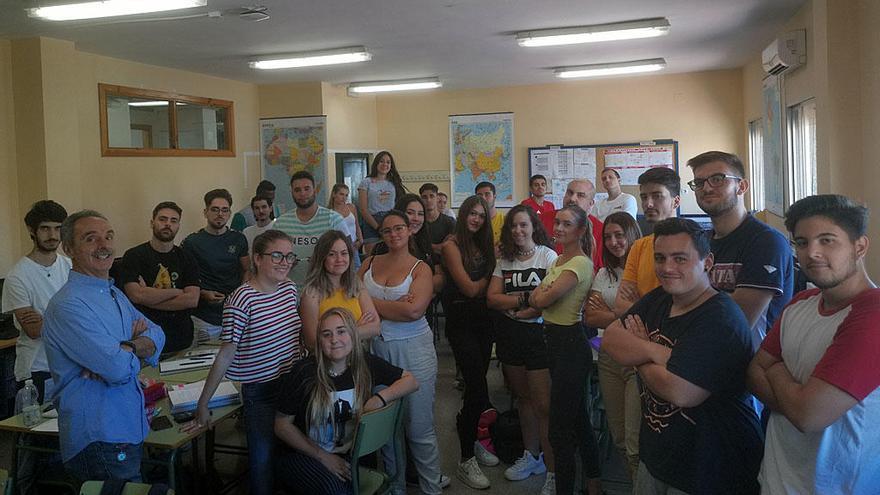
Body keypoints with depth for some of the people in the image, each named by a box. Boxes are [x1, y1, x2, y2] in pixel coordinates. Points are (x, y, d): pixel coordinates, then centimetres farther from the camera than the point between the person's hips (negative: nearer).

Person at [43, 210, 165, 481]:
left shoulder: (115, 294, 13)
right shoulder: (68, 305, -19)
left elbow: (157, 334, 5)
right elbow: (119, 369, -26)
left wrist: (126, 348, -16)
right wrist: (137, 349, -3)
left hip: (131, 432, 9)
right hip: (99, 441, -9)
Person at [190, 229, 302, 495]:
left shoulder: (290, 289, 0)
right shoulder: (242, 300, -19)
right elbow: (226, 355, -17)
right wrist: (203, 403, -16)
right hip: (260, 393, -5)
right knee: (263, 460, 6)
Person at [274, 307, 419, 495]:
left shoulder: (366, 364, -6)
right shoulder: (304, 372, -15)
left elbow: (411, 381, 2)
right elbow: (282, 425, -7)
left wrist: (381, 397, -17)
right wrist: (323, 457, -11)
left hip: (345, 455, 3)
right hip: (300, 456, -3)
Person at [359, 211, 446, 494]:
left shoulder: (420, 268, -1)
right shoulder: (369, 263, 10)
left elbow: (415, 311, -16)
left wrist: (372, 303, -8)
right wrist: (396, 307, -11)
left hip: (413, 350, -3)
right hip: (376, 348, 3)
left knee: (419, 426, 1)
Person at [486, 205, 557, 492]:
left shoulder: (547, 256, -5)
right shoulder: (504, 260, 9)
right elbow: (492, 298, -1)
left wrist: (523, 312, -13)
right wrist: (525, 299, -13)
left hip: (539, 333, -5)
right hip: (510, 336, 5)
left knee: (543, 404, -8)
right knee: (522, 397, 15)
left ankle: (552, 469, 0)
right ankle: (531, 455, 30)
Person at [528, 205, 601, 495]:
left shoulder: (579, 264, -18)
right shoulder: (558, 260, 11)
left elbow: (544, 300, -22)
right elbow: (535, 301, 6)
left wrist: (541, 293, -2)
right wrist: (542, 292, -12)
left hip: (570, 343, -10)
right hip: (555, 340, 10)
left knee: (560, 427, -3)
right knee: (578, 417, 20)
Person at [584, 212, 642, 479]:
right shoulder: (604, 274, 13)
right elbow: (590, 317, 3)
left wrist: (608, 315, -11)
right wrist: (623, 318, -10)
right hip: (609, 358, 6)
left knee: (635, 445, -7)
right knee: (618, 436, 13)